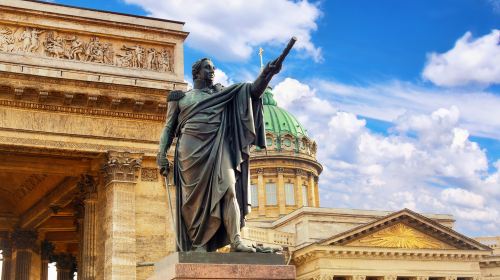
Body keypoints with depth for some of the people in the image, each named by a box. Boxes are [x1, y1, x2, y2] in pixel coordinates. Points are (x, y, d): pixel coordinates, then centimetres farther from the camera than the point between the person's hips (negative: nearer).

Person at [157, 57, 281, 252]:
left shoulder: (222, 93, 18)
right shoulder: (180, 97, 15)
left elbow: (253, 90, 6)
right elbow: (169, 128, 13)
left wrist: (267, 73, -12)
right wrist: (162, 154, 1)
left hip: (218, 147, 1)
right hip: (192, 149, -1)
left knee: (228, 190, -15)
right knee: (196, 196, -3)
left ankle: (235, 241, -21)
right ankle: (198, 244, 1)